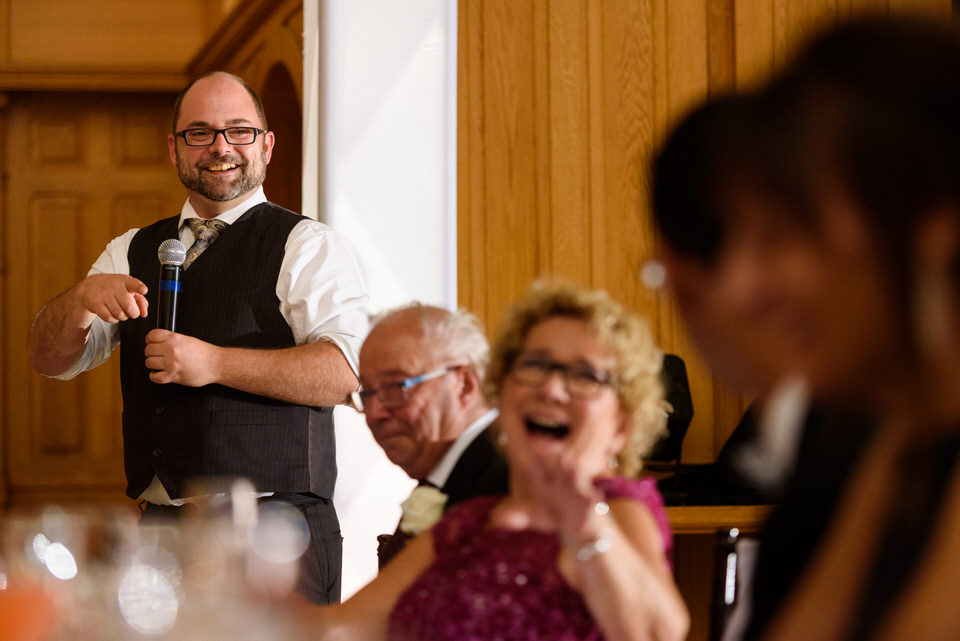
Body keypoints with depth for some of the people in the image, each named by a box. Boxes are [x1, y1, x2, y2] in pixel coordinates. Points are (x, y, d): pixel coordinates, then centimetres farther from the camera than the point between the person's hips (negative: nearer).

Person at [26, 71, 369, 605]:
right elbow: (50, 359, 11)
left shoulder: (310, 248, -2)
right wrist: (83, 299, -11)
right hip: (161, 529, 5)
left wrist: (215, 364, -20)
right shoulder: (131, 252, 16)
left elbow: (348, 371, -16)